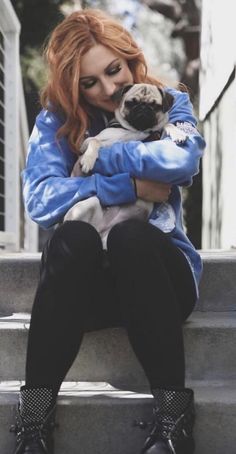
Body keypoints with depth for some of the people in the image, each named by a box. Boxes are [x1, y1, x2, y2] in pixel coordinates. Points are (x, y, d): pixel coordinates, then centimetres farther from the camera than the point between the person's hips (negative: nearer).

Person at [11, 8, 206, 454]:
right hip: (86, 283, 1)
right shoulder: (56, 119, 6)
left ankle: (173, 418, -36)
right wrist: (128, 186, -17)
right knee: (73, 237, -33)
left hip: (157, 271, 0)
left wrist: (98, 155, -9)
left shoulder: (170, 104, 6)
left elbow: (182, 159, -18)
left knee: (130, 235, -34)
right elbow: (39, 200, -12)